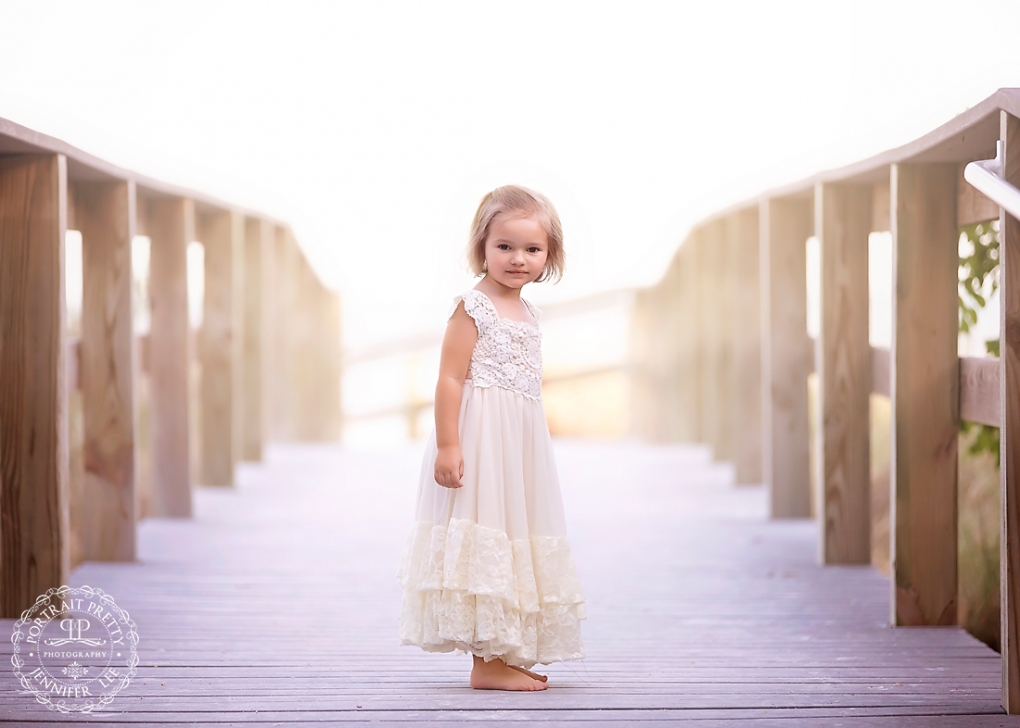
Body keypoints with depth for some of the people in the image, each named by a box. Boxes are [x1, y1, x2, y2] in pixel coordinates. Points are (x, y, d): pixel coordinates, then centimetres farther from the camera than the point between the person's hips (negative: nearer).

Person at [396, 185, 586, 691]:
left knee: (513, 543, 11)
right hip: (480, 441, -9)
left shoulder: (528, 314, 15)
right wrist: (447, 445, -22)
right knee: (484, 537, -9)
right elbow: (450, 379, -15)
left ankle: (507, 656, 17)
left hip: (522, 445, 9)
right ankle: (489, 661, -7)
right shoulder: (473, 307, -10)